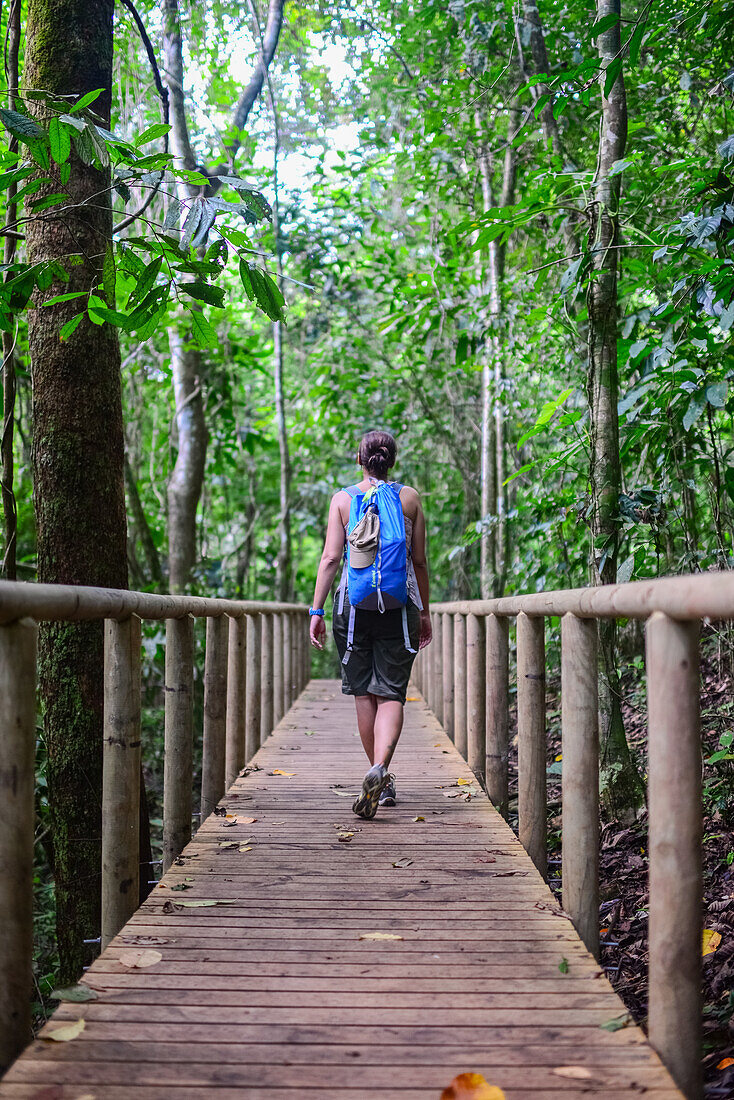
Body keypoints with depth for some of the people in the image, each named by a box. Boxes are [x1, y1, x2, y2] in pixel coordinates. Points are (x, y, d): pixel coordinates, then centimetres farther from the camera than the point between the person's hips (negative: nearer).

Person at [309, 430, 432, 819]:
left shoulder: (343, 499, 3)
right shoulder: (409, 497, 5)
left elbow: (331, 557, -4)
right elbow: (419, 561, 6)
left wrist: (316, 610, -1)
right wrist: (424, 613, 15)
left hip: (354, 602, 0)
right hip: (400, 604, 0)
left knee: (364, 693, 12)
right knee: (391, 693, -1)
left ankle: (381, 779, 19)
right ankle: (380, 769, -24)